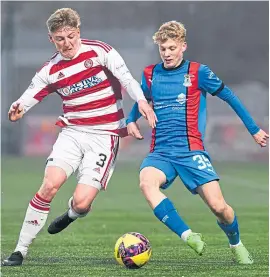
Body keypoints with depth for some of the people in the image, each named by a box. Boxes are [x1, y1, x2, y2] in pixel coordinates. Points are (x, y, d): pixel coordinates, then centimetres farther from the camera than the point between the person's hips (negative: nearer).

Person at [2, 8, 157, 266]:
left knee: (81, 202, -15)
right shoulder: (50, 71, 3)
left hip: (104, 136, -3)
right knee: (50, 184, -20)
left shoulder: (99, 51, -5)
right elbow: (27, 98, 0)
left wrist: (141, 101, -30)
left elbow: (126, 77, -12)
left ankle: (71, 214, 27)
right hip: (72, 132, 3)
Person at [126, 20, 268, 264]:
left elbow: (229, 97, 9)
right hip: (160, 152, 2)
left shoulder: (198, 72, 0)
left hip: (191, 151, -2)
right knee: (146, 183, -33)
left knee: (218, 207, -12)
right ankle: (188, 236, -31)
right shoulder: (150, 75, 11)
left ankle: (236, 245, 21)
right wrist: (131, 120, 11)